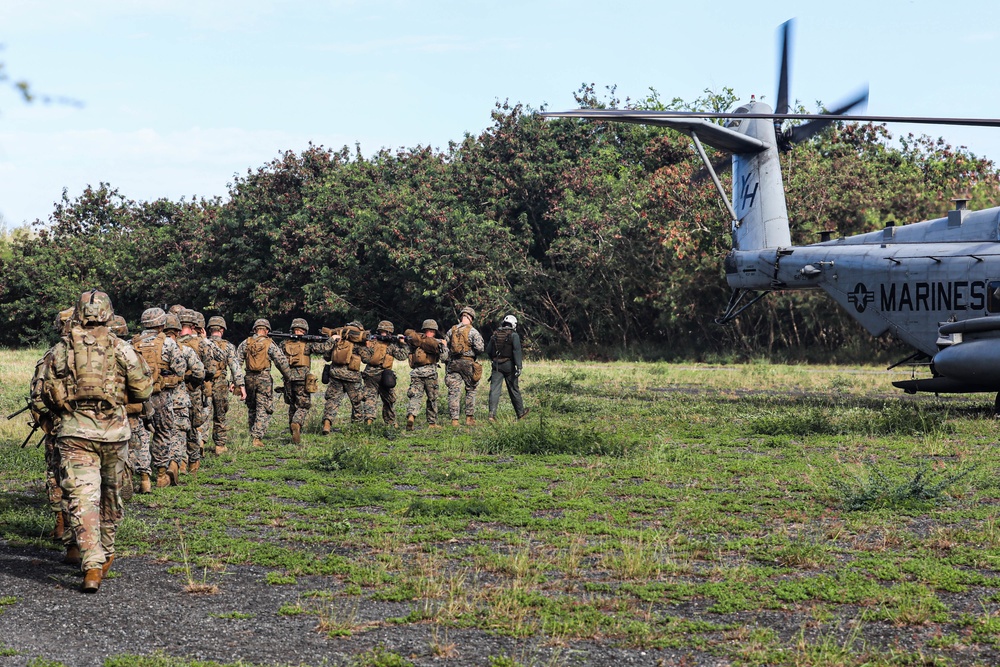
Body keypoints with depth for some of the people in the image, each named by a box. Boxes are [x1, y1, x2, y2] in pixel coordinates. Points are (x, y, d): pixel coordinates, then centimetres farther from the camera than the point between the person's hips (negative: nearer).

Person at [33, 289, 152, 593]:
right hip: (114, 431, 1)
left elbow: (47, 391, 2)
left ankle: (92, 566, -18)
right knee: (110, 494, 20)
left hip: (75, 431, -1)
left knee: (83, 497, -6)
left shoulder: (62, 348, 0)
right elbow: (142, 390, 1)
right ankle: (105, 553, 34)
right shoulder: (120, 348, -2)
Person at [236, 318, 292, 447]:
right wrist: (288, 377, 8)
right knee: (263, 409, 0)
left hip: (249, 378, 4)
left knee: (251, 408, 18)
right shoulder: (270, 344, -5)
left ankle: (253, 434, 26)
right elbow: (281, 362, -6)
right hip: (264, 378, -4)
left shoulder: (245, 343, 4)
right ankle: (257, 437, -10)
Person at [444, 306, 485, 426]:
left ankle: (454, 420, -4)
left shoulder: (451, 330, 7)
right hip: (467, 363, -3)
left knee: (454, 392, 2)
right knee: (470, 390, 12)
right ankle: (469, 418, 11)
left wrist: (447, 360, 16)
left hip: (453, 363, 3)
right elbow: (479, 348, -14)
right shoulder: (473, 331, -7)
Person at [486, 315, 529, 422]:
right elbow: (517, 351, -15)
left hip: (496, 365, 3)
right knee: (514, 389, 9)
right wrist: (519, 367, -19)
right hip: (509, 365, -3)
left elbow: (488, 351, 14)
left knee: (494, 389, -3)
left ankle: (492, 413, -16)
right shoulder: (513, 335, -5)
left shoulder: (495, 334, 9)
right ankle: (520, 413, 24)